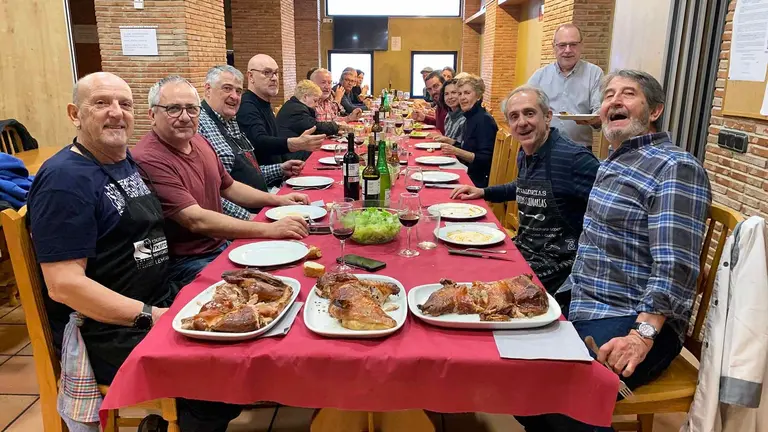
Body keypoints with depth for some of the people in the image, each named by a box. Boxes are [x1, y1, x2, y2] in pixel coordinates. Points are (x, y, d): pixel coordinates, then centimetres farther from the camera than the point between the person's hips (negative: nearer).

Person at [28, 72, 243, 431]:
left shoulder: (127, 161, 12)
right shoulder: (65, 179, -13)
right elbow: (64, 284, -19)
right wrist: (151, 316, -22)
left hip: (161, 307, 9)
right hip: (106, 332, -9)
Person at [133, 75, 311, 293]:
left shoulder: (199, 141, 7)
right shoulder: (149, 160, -21)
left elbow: (228, 187, 20)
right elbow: (196, 220, -27)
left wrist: (277, 199, 7)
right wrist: (270, 230, -28)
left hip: (221, 245, 8)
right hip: (186, 263, -8)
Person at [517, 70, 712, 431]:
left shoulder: (676, 168, -13)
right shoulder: (613, 163, 16)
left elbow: (675, 267, -22)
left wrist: (641, 335, -32)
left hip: (634, 320, -9)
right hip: (579, 304, 9)